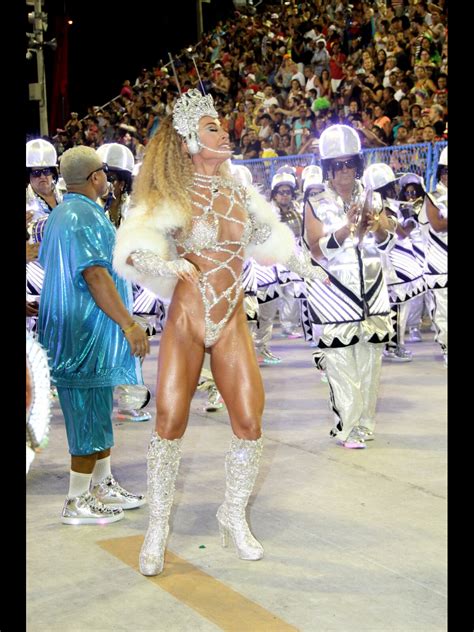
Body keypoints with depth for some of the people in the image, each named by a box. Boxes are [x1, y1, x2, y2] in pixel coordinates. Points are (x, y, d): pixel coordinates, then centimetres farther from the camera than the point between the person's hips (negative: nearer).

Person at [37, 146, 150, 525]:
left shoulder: (60, 213, 14)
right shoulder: (86, 216, -18)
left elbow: (48, 264, 22)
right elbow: (96, 277, -24)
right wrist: (129, 324, -23)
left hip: (72, 327, 10)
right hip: (89, 328, -10)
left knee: (97, 408, 17)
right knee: (90, 411, -4)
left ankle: (103, 486, 27)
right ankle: (78, 502, 2)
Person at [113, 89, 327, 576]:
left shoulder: (241, 195, 9)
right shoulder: (171, 199, -3)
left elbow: (269, 234, 28)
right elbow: (131, 247, -14)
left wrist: (303, 265, 33)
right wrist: (161, 263, -33)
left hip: (232, 326, 3)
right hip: (185, 321, -3)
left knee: (249, 422, -3)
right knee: (170, 423, -5)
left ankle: (234, 517, 19)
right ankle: (157, 528, 10)